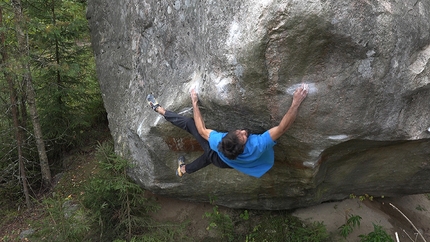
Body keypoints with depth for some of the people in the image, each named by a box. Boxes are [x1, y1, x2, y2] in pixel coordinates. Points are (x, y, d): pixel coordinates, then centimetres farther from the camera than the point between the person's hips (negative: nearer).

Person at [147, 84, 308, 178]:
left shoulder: (218, 141, -45)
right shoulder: (258, 146, -51)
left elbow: (201, 130, -25)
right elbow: (282, 127, -50)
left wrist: (194, 103, -18)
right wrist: (296, 103, -52)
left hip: (219, 159, -2)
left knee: (190, 123, 1)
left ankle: (159, 110, 26)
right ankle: (185, 169, 63)